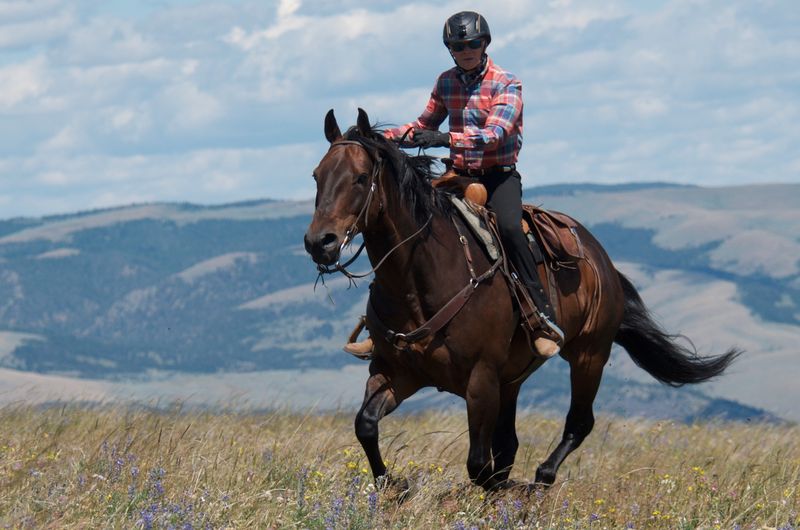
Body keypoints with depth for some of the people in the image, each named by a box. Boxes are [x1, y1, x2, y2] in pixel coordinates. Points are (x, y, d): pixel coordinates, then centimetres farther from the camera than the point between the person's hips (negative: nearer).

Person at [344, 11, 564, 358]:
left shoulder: (507, 85, -9)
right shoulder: (446, 82, 8)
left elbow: (495, 133, -23)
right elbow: (425, 126, 19)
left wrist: (447, 139, -36)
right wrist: (384, 137, 3)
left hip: (499, 176, -5)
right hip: (459, 174, 5)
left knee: (508, 228, -34)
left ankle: (546, 320, -32)